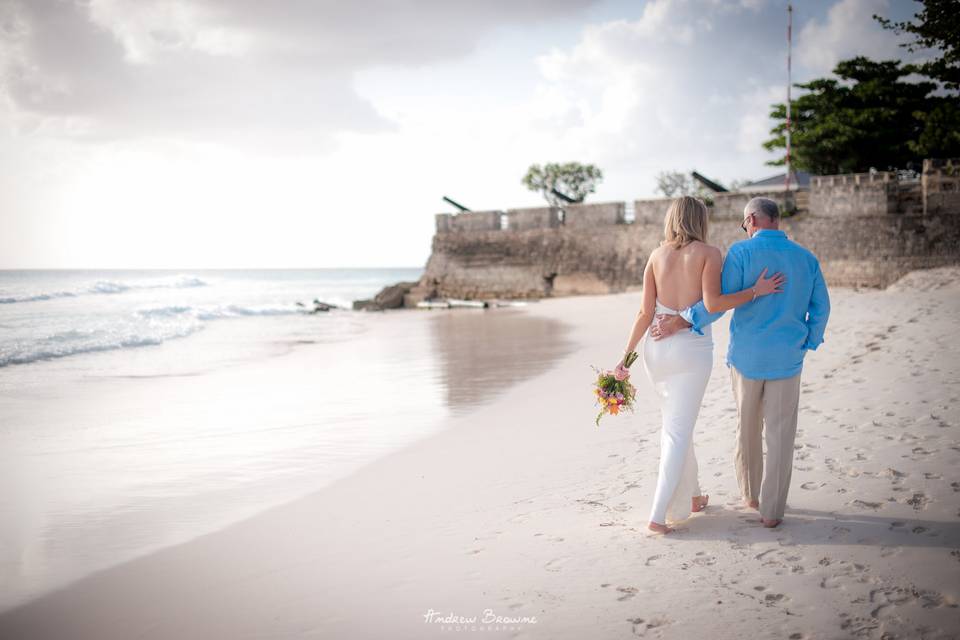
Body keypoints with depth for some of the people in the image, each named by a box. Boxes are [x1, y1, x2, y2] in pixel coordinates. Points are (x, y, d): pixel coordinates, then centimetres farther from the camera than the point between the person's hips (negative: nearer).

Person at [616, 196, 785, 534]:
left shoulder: (656, 256, 5)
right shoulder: (709, 253, -6)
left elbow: (645, 312, 1)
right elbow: (712, 303, -17)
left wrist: (626, 355, 4)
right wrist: (756, 291, -7)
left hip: (657, 346, 5)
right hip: (693, 348, -4)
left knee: (674, 423, 21)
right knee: (679, 430, -1)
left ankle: (690, 495, 34)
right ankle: (658, 515, -5)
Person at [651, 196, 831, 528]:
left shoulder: (742, 251, -8)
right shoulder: (806, 258, 4)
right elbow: (820, 308, 4)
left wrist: (681, 323, -14)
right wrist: (807, 343, 15)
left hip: (747, 355, -1)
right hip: (786, 358, 1)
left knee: (747, 428, 17)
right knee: (779, 433, 6)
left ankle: (751, 494, 32)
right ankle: (771, 510, 7)